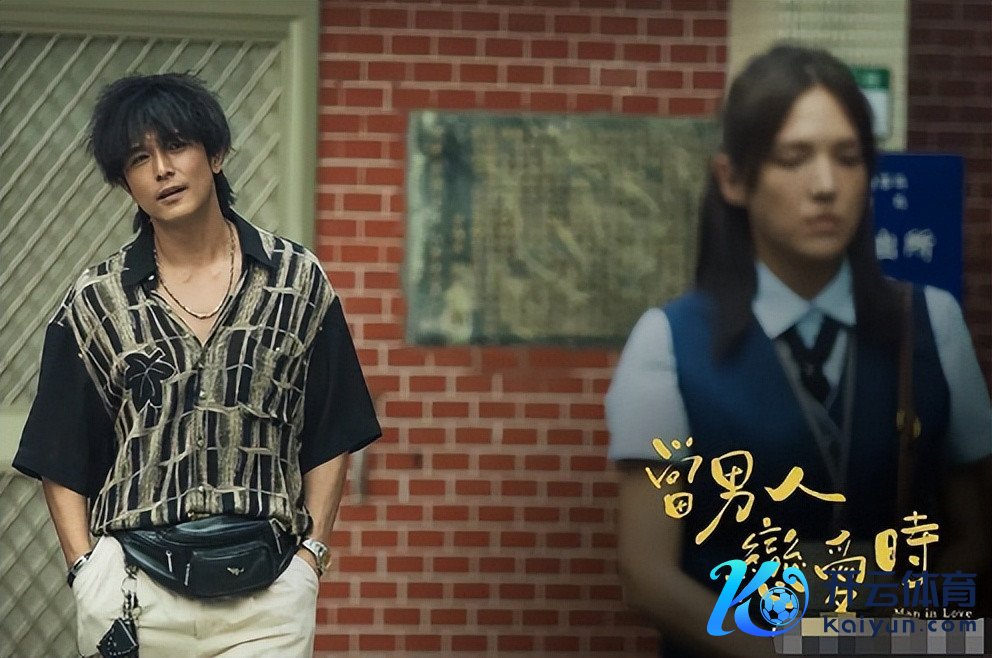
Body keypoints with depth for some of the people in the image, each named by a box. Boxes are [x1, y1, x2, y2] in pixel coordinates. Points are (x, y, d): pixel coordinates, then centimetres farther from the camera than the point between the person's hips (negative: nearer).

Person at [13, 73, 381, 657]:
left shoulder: (298, 281, 4)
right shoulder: (97, 302, 4)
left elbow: (330, 440, 8)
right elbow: (62, 461, 7)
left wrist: (311, 555, 1)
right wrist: (87, 570, -3)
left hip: (268, 588, 0)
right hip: (135, 586, 0)